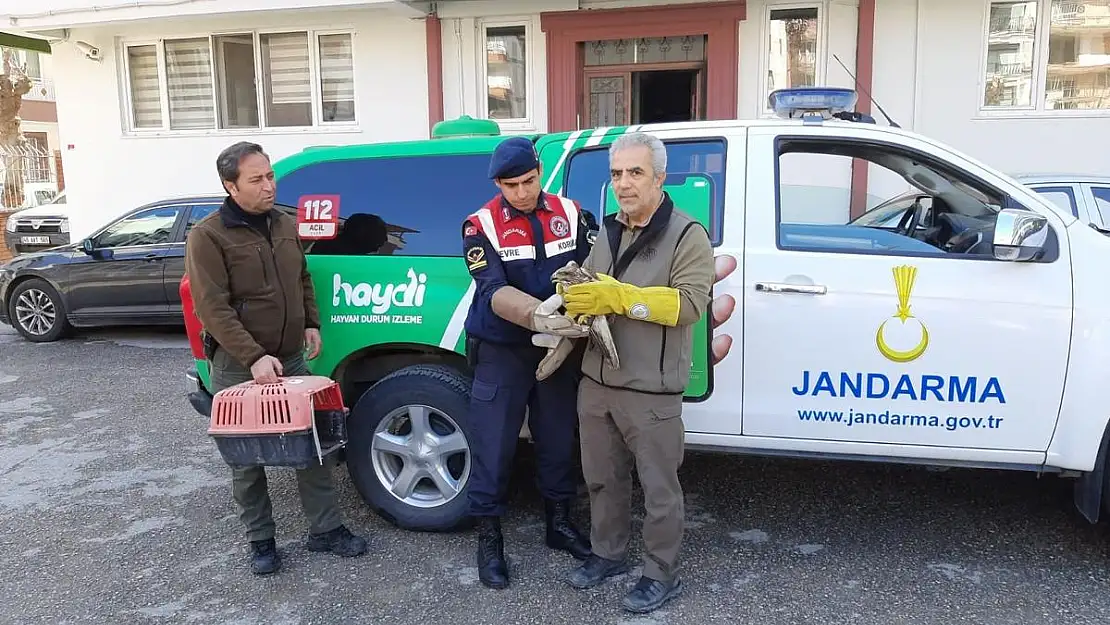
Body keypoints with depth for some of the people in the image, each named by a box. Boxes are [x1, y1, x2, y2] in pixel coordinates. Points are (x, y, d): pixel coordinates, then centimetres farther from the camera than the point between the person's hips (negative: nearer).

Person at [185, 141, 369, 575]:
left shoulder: (285, 225, 8)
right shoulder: (208, 236, -12)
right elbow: (212, 308, -18)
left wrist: (311, 324, 8)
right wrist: (254, 358, -26)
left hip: (292, 358, 5)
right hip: (238, 367, -5)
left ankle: (326, 530, 21)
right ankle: (261, 541, 23)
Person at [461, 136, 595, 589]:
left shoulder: (569, 214, 0)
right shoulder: (480, 226, -11)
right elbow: (493, 292, -23)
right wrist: (539, 317, -40)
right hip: (501, 353, -3)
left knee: (558, 441, 16)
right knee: (492, 449, 3)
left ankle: (559, 524, 35)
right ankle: (489, 540, 20)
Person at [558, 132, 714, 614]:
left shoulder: (687, 236, -10)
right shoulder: (607, 232, 13)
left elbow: (689, 303, -23)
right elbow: (588, 290, 20)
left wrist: (617, 296, -30)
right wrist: (574, 296, -6)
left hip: (650, 393, -7)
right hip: (596, 382, 7)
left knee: (659, 488, 6)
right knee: (602, 478, 20)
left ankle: (661, 575, 23)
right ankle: (608, 554, 38)